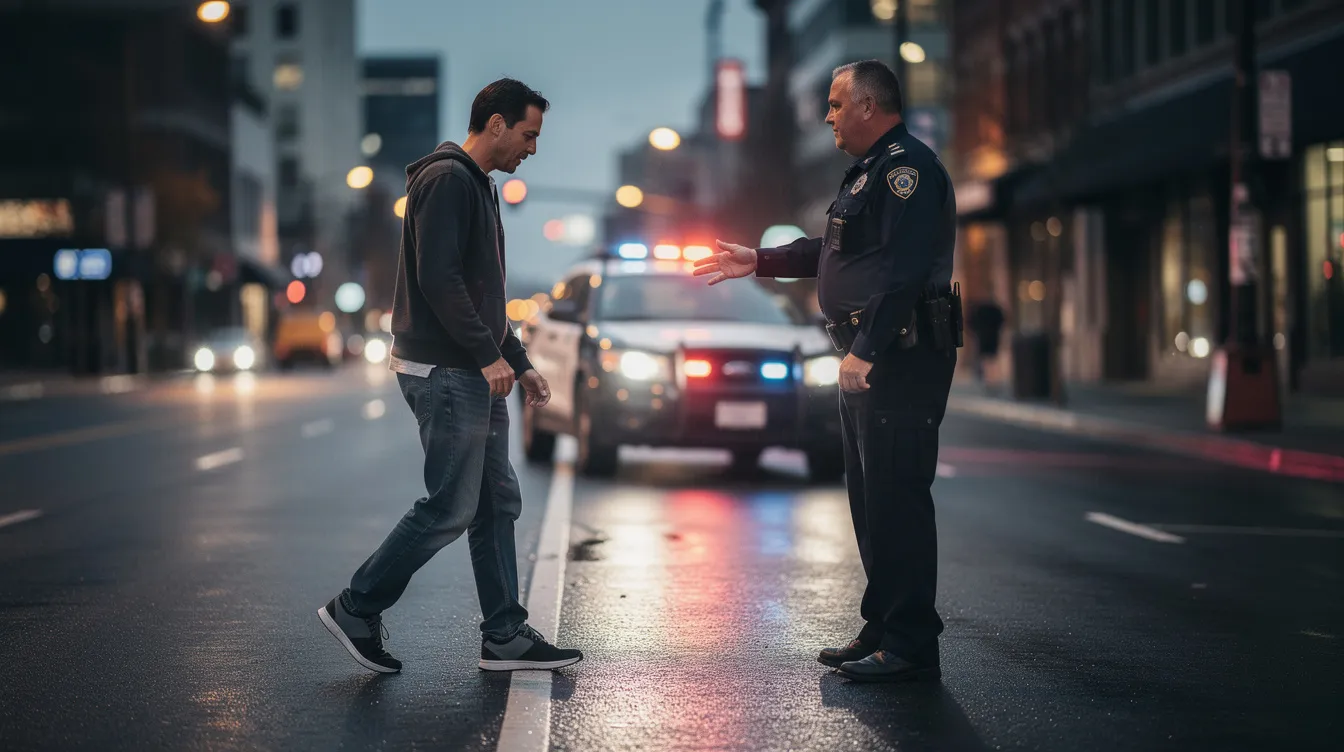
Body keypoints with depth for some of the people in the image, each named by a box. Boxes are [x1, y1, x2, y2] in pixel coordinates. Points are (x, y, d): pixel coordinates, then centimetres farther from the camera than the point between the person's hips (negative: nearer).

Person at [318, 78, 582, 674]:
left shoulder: (479, 186, 19)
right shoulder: (447, 180, -13)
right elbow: (437, 279, -23)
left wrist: (518, 362, 19)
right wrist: (490, 356, -19)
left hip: (475, 375, 11)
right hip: (445, 372, -11)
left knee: (498, 503, 10)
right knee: (450, 509, -7)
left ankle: (505, 637, 15)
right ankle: (356, 611, 4)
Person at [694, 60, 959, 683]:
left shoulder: (906, 167, -14)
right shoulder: (871, 169, 21)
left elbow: (901, 268, -24)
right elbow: (831, 251, 32)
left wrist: (864, 351, -27)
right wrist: (758, 262, 31)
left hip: (900, 361, -11)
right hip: (868, 360, 11)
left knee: (896, 499, -10)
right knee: (871, 499, 14)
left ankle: (910, 647, -7)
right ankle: (881, 631, 22)